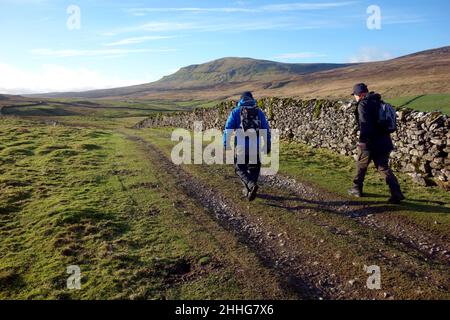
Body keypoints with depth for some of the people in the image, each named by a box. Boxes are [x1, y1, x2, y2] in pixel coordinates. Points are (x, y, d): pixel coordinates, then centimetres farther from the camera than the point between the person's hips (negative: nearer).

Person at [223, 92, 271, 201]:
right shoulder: (259, 112, 10)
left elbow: (228, 129, -1)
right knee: (254, 168, 20)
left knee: (240, 169, 10)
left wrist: (226, 144, 1)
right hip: (255, 146, 2)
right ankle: (248, 190, 23)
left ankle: (251, 185, -12)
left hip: (241, 146, -2)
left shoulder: (236, 112, 6)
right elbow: (266, 130, 9)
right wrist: (268, 145, 14)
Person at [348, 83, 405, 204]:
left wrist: (362, 141, -19)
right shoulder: (379, 102, 14)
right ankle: (396, 193, 3)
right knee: (384, 167, 12)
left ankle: (357, 189, 27)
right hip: (384, 142, 7)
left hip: (370, 143, -7)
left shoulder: (363, 104, -12)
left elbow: (365, 124, -22)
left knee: (361, 166, 13)